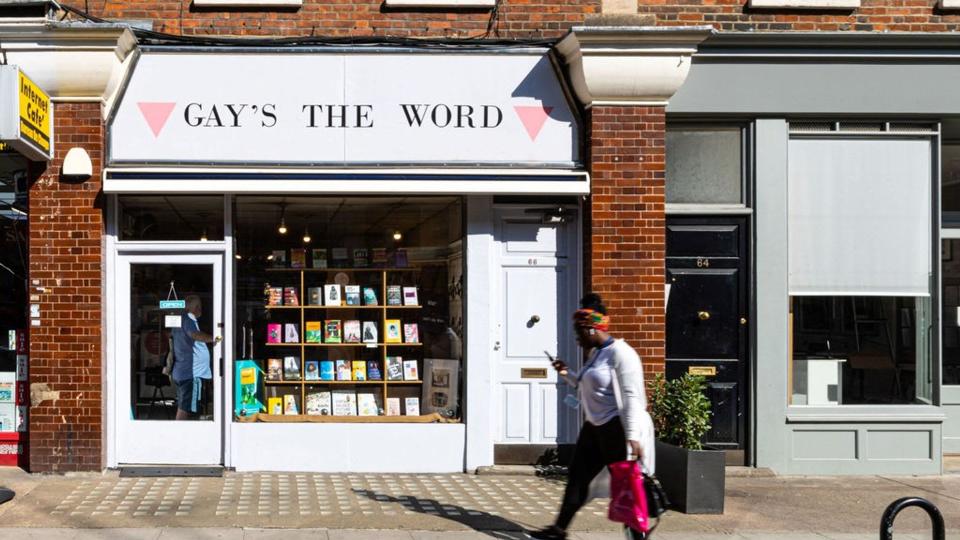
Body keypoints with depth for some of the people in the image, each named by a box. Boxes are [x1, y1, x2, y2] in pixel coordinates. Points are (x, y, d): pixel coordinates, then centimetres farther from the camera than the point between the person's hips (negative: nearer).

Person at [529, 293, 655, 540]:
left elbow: (632, 397, -23)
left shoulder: (620, 353, -17)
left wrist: (632, 436, -28)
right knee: (577, 476, 12)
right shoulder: (596, 353, 13)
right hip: (594, 427, 10)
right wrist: (567, 375, 15)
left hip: (617, 429, -10)